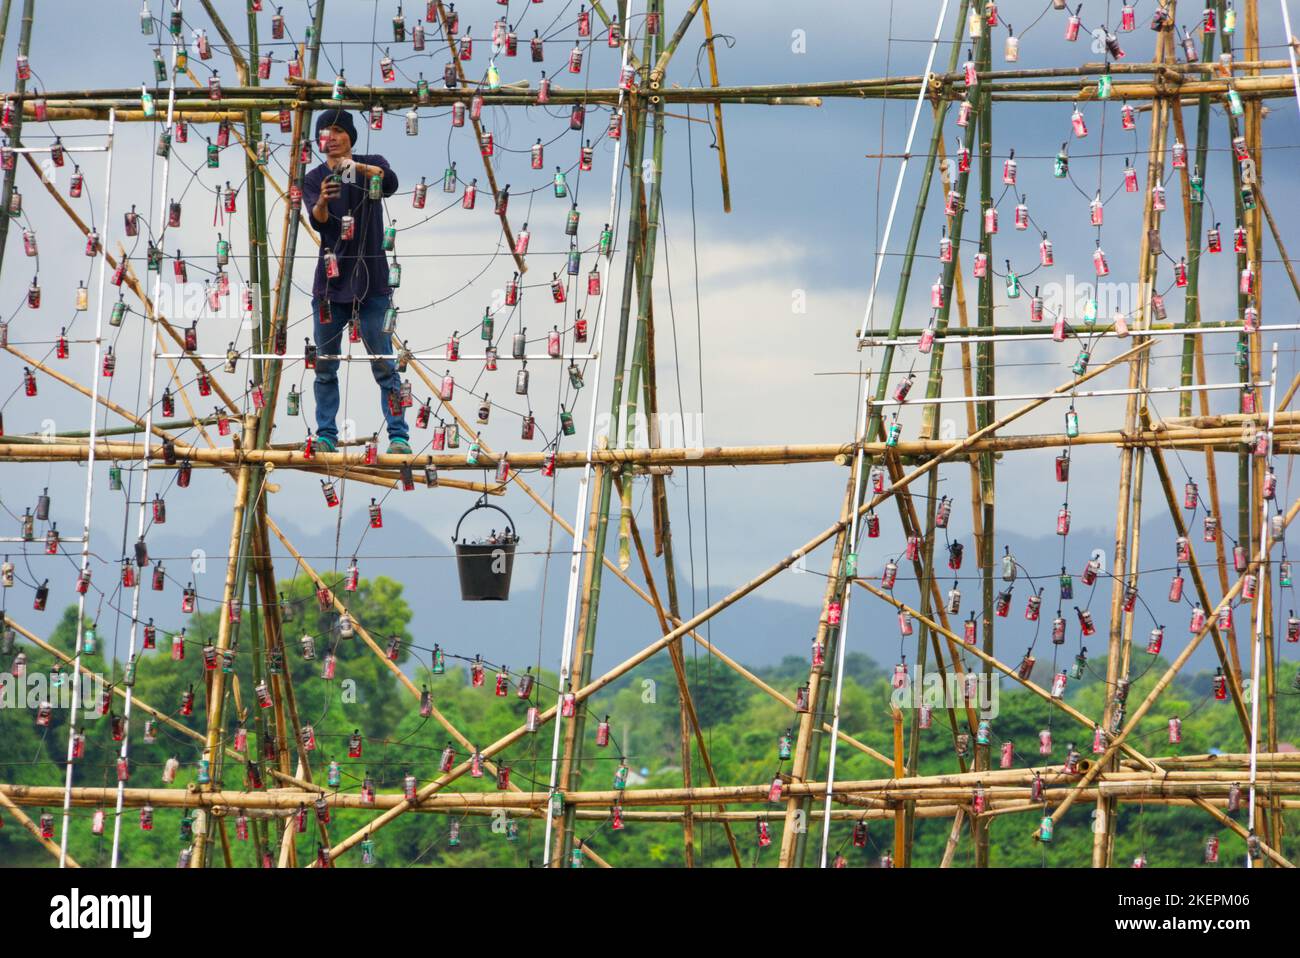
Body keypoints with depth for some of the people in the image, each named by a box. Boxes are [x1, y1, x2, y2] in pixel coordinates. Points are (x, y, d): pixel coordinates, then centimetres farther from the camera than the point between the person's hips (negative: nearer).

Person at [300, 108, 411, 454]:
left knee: (384, 365, -4)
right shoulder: (314, 179, 7)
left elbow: (390, 183, -21)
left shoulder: (372, 165, 3)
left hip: (371, 282, -3)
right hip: (330, 283, 3)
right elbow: (316, 220, -12)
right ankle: (326, 435, 12)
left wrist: (358, 167, -39)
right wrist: (323, 200, -34)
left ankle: (399, 435, -4)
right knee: (324, 366, 5)